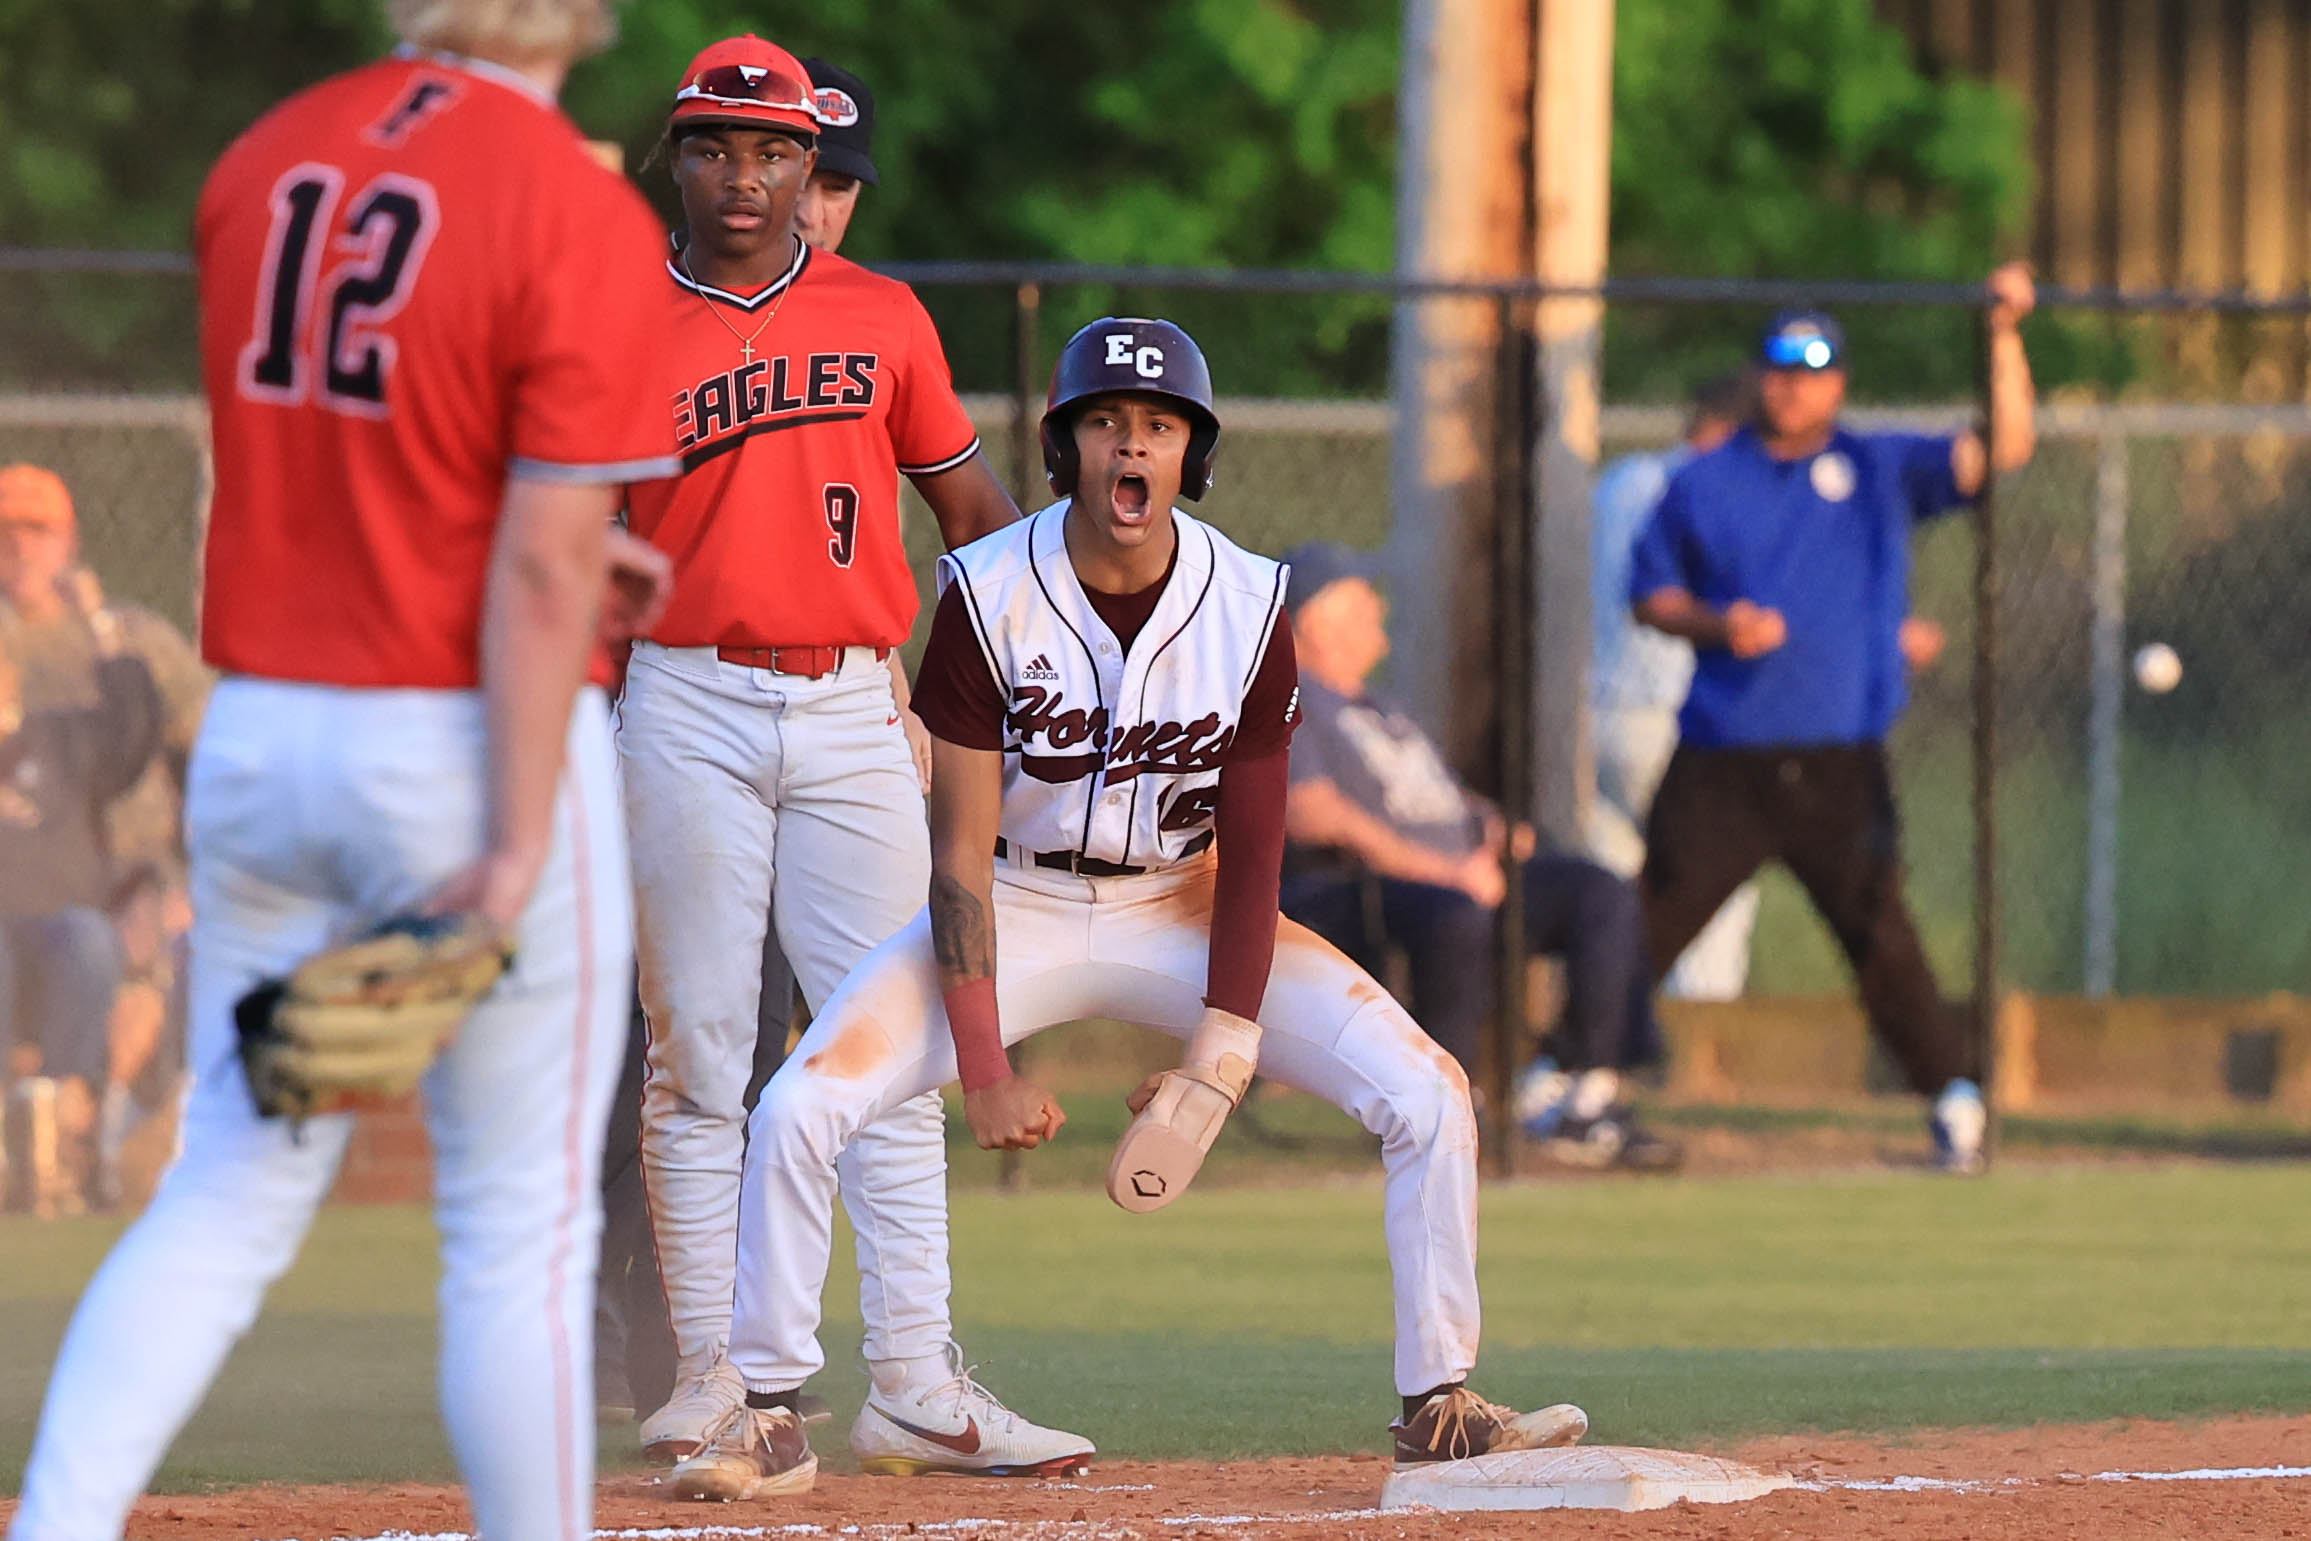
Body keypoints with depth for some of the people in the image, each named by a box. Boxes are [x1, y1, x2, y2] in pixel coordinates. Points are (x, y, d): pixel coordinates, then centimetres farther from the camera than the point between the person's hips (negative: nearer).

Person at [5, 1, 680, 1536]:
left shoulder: (265, 158, 6)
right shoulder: (580, 215, -14)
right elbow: (542, 567, -18)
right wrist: (518, 852, -17)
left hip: (256, 732, 6)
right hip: (468, 749, -5)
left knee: (228, 1195, 12)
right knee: (521, 1230, 5)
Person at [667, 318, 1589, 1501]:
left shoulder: (1251, 608, -13)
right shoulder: (989, 595, -19)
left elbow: (1250, 857, -8)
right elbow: (961, 851, -16)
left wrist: (1218, 1059, -18)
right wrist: (983, 1070, -21)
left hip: (1179, 905, 2)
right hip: (1016, 908, -2)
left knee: (1427, 1099, -14)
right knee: (800, 1109, -22)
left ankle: (1436, 1403, 3)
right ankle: (769, 1421, -4)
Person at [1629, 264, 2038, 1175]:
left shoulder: (1883, 470, 8)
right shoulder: (1704, 485, 9)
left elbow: (2004, 450, -1)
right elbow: (1650, 595, 13)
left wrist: (2004, 336, -13)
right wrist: (1716, 624, -8)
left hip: (1839, 771, -1)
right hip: (1720, 762, 1)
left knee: (1880, 937, -5)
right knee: (1645, 925, -1)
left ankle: (1955, 1099, 3)